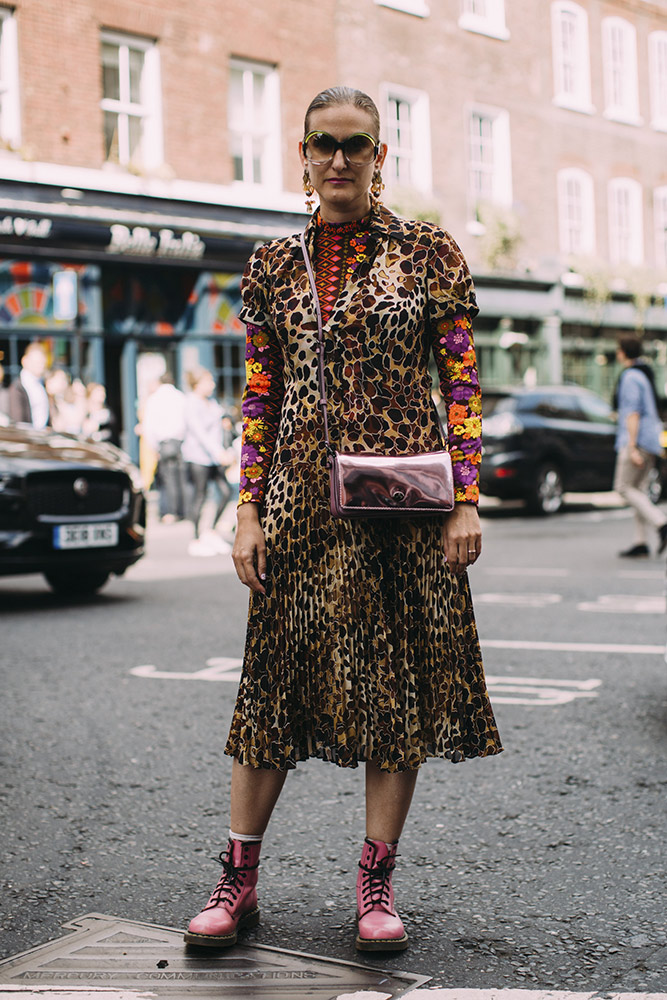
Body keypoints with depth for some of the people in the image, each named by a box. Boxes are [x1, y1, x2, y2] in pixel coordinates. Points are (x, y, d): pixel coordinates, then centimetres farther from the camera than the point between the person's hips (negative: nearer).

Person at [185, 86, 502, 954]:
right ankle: (238, 881, 14)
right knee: (276, 679, 4)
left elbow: (461, 384, 1)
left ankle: (376, 884, 15)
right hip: (302, 497, 2)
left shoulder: (429, 253, 3)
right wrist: (249, 509, 3)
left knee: (403, 683, 3)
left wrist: (467, 499, -6)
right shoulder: (273, 265, 9)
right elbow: (259, 397, 9)